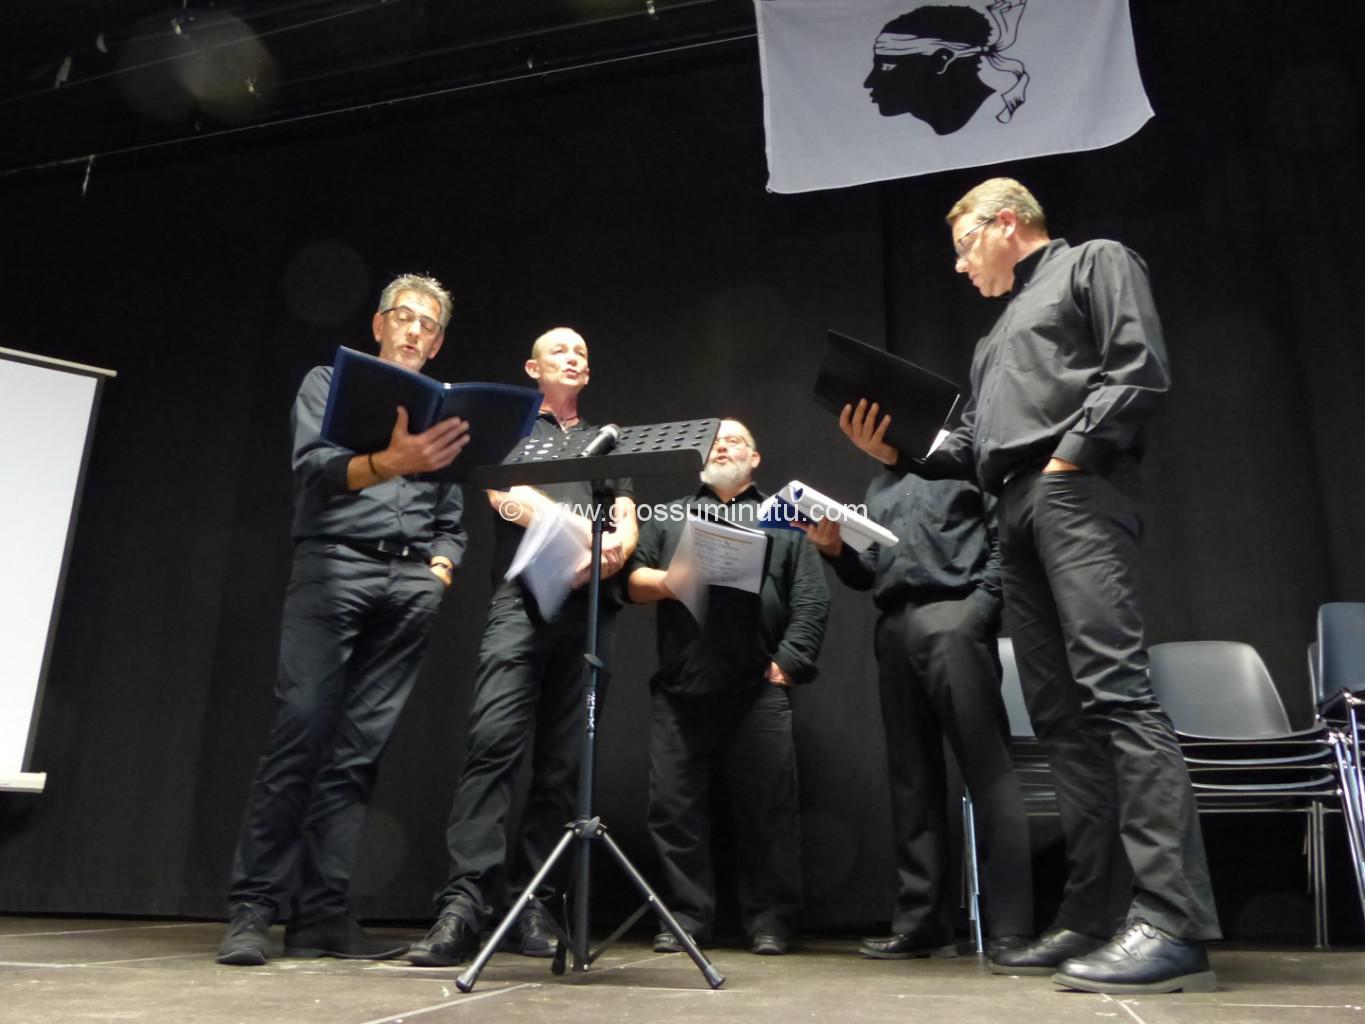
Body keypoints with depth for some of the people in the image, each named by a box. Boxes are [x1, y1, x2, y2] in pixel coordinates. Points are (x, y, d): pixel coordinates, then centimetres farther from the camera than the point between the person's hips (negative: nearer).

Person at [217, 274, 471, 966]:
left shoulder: (443, 411, 24)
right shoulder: (332, 382, 13)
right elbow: (315, 468, -6)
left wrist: (440, 567, 2)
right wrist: (388, 463, -26)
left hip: (412, 582, 3)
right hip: (335, 564, -3)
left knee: (360, 750, -1)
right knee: (301, 732, -13)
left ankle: (321, 914, 1)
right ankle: (253, 909, -7)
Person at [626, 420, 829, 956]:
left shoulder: (784, 522, 15)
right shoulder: (668, 517, 21)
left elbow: (811, 602, 6)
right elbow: (633, 580, 11)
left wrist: (787, 662, -6)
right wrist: (664, 581, -10)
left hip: (758, 692, -1)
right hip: (679, 691, 2)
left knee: (767, 809, 0)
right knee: (674, 808, 2)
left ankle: (769, 921, 12)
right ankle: (686, 917, 14)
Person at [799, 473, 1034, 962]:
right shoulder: (878, 486, 27)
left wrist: (979, 606, -14)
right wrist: (836, 551, 3)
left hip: (952, 616, -6)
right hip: (893, 628, 6)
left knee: (987, 769, -10)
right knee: (912, 778, 5)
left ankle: (1012, 926, -9)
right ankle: (922, 921, 9)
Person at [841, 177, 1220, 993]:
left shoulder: (1094, 262, 11)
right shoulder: (1001, 333, 32)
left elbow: (1141, 371, -5)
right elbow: (974, 443, 23)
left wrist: (1070, 455, -13)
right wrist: (900, 452, 10)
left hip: (1077, 494, -8)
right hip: (1017, 514, 8)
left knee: (1115, 688, -19)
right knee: (1060, 713, 2)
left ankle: (1177, 924, -20)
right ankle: (1089, 918, 4)